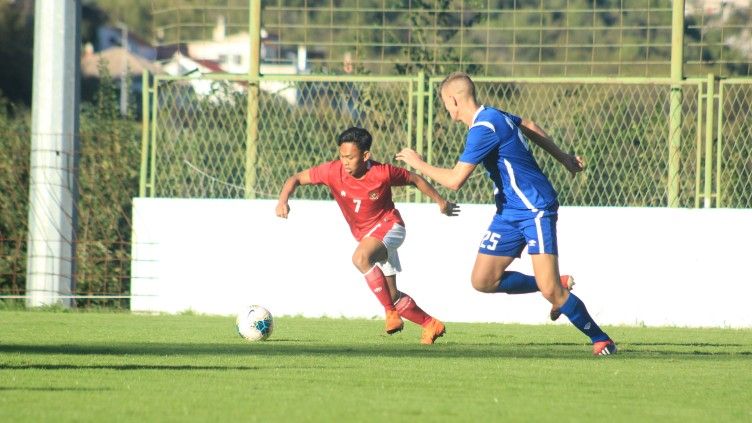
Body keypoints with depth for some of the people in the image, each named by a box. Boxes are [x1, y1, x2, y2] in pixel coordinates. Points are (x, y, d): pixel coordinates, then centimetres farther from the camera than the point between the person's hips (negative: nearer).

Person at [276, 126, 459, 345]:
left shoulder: (383, 173, -22)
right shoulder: (333, 171, -17)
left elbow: (415, 179, -5)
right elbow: (297, 178, -10)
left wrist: (441, 202, 5)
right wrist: (283, 200, -29)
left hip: (389, 226, -5)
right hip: (364, 235, 6)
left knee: (360, 258, -35)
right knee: (391, 295, 8)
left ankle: (391, 313, -28)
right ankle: (431, 325, 27)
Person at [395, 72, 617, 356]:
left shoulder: (483, 129, -21)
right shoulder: (493, 116, 9)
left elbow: (455, 180, -24)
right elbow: (529, 127, 28)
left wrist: (418, 164, -8)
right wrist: (563, 158, 38)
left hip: (535, 209, -10)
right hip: (509, 212, 10)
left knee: (550, 291, -15)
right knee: (482, 281, 3)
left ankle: (601, 339, -1)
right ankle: (558, 286, 18)